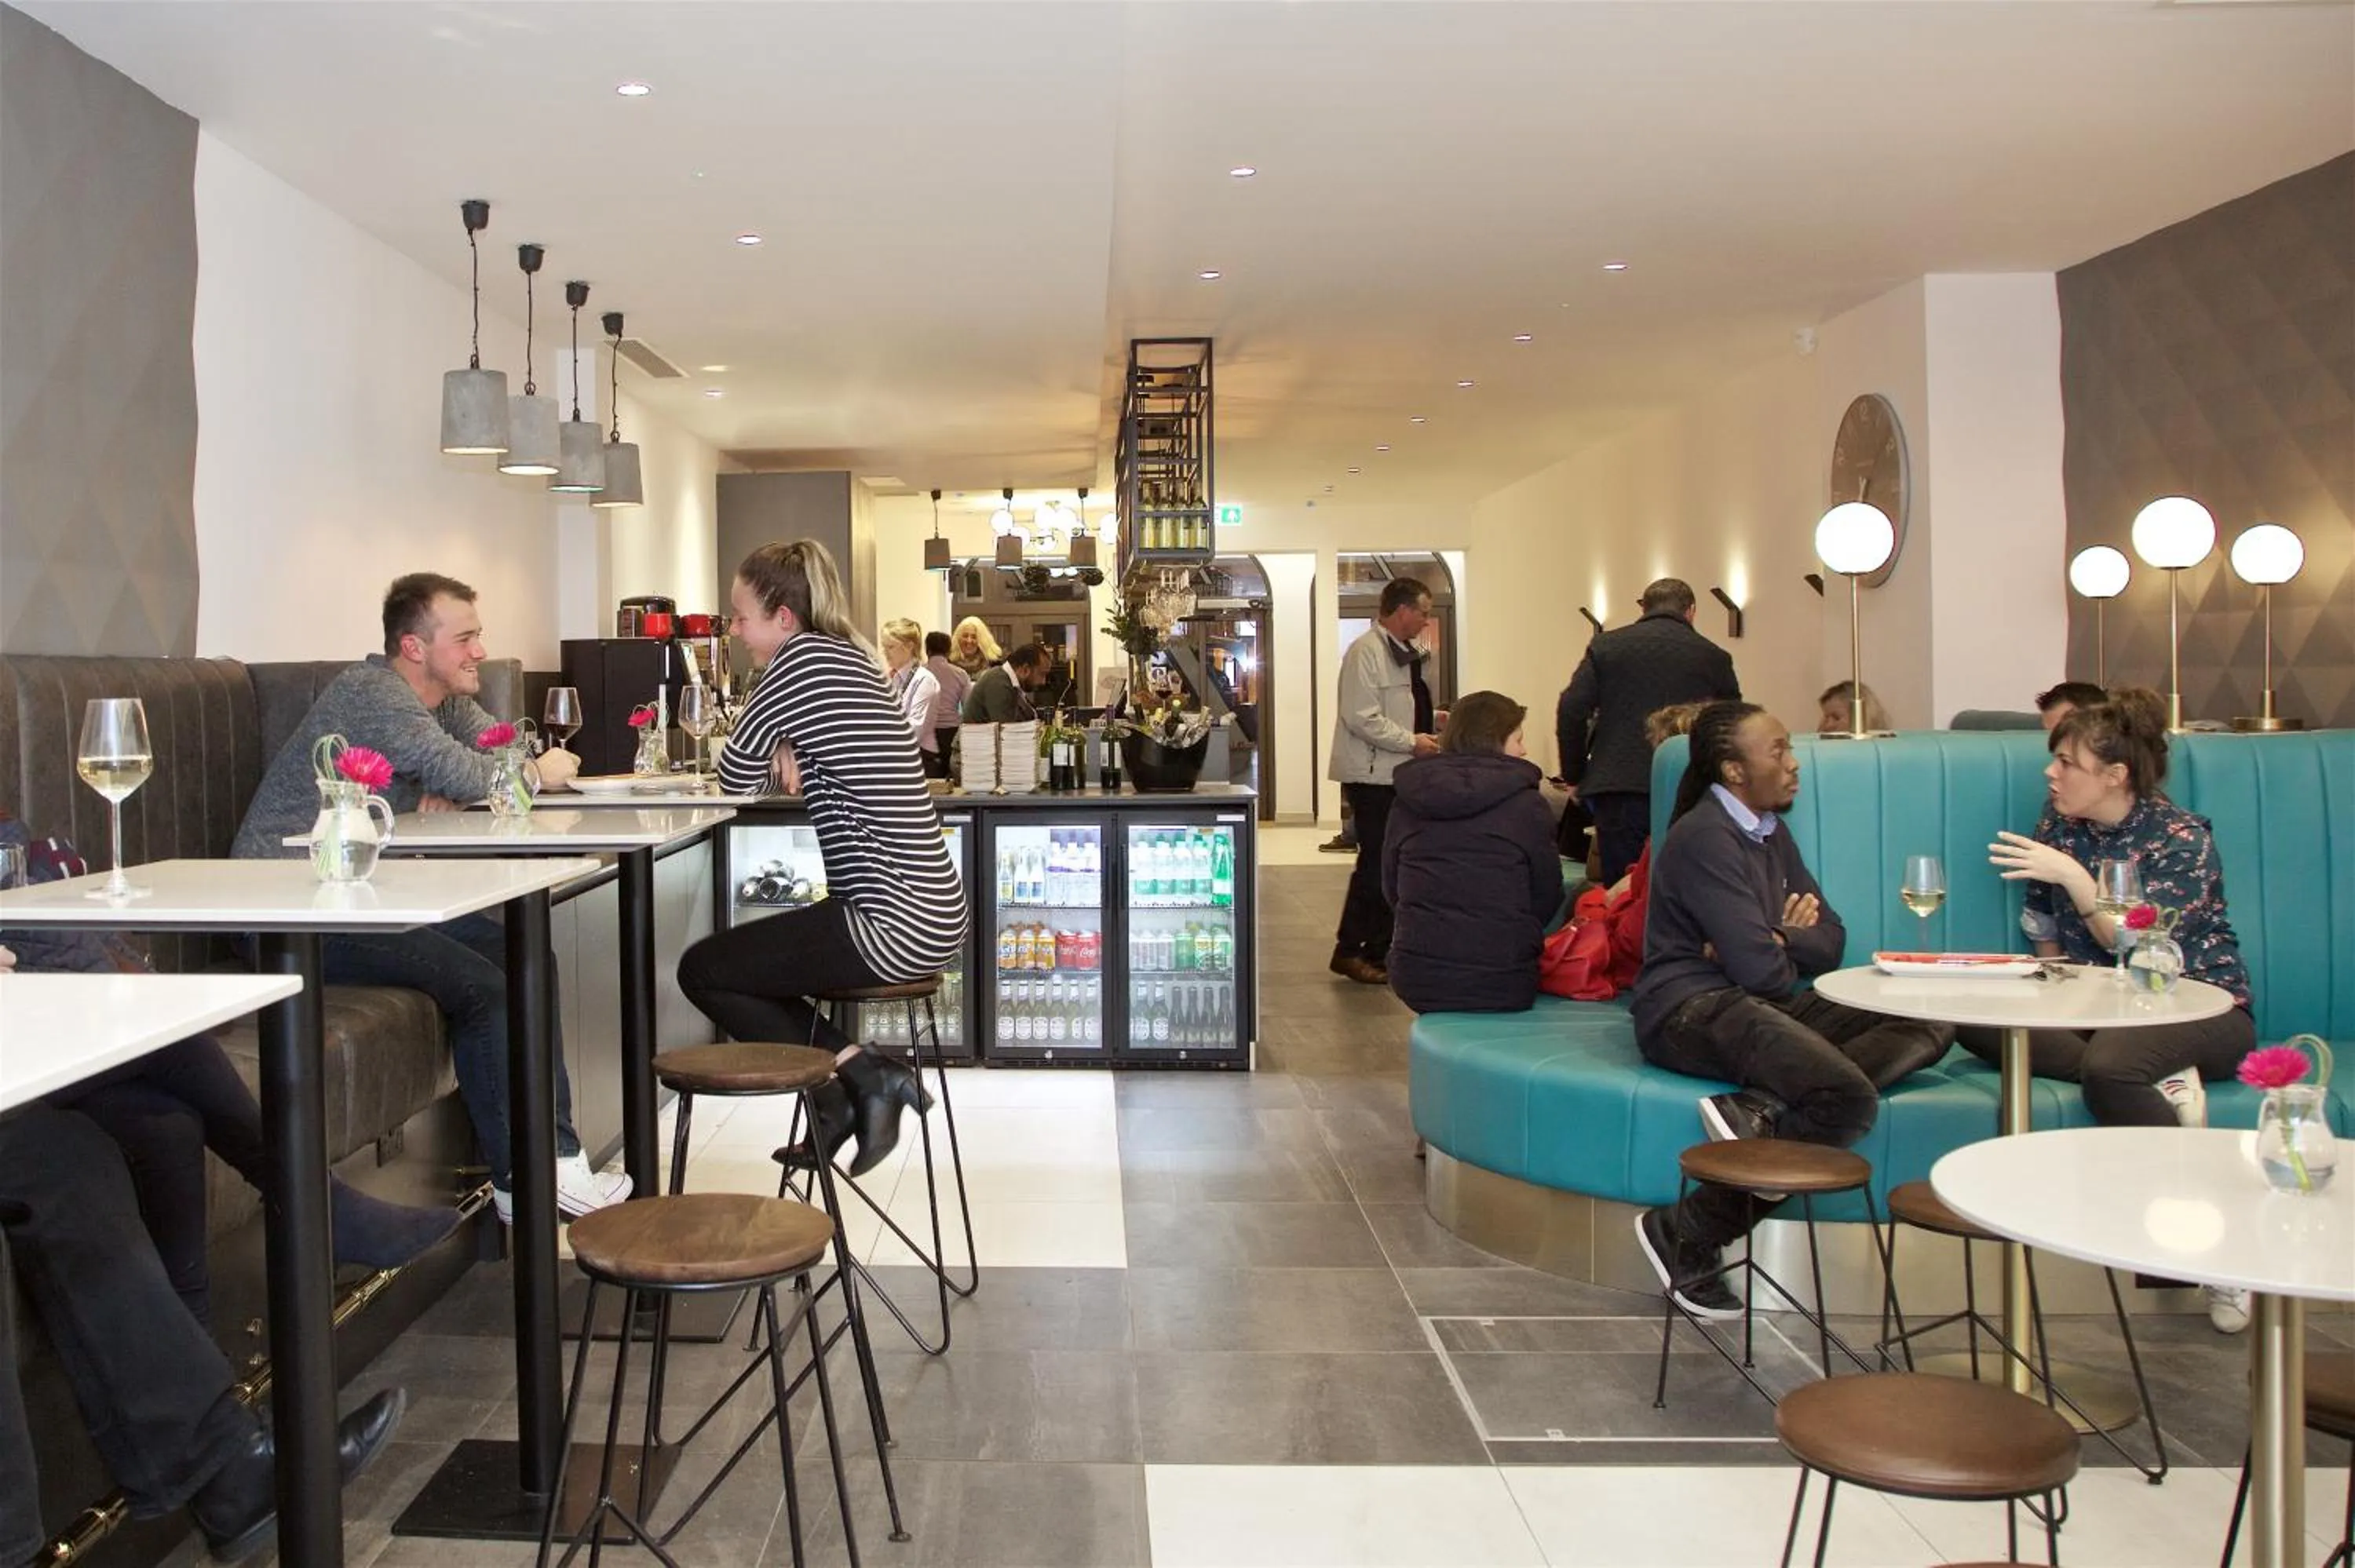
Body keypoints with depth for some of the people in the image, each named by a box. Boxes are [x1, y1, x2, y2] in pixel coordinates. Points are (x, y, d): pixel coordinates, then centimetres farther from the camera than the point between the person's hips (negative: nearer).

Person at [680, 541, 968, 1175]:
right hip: (930, 915, 10)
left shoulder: (804, 656, -13)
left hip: (896, 924, -10)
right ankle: (865, 1075, 11)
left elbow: (737, 774, -7)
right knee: (740, 957, 21)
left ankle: (839, 1096, 5)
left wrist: (776, 753, 12)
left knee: (702, 969, 5)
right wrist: (787, 751, 2)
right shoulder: (849, 655, 14)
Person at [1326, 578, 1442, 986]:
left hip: (1401, 774, 9)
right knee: (1376, 864, -6)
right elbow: (1362, 718, -22)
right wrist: (1412, 741, -19)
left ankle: (1379, 951, 17)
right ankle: (1349, 952, 3)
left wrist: (1431, 721, 13)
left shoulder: (1405, 653, 17)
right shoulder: (1366, 652, -15)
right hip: (1372, 776, -9)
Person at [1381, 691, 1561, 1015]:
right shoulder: (1527, 806, -4)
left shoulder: (1407, 801, 6)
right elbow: (1547, 896, 3)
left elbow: (1391, 889, 12)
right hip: (1501, 983, -4)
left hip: (1416, 977, 4)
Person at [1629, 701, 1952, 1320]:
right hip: (1693, 1010, -10)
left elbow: (1831, 942, 15)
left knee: (1930, 1025, -7)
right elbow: (1758, 968, -18)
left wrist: (1778, 940, -7)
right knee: (1851, 1099, -30)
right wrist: (1791, 949, 6)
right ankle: (1687, 1235, -19)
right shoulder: (1705, 838, -12)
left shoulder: (1770, 832, 18)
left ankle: (1759, 1113, -25)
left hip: (1760, 1005, 10)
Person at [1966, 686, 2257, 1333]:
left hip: (2200, 1006, -6)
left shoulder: (2182, 840, -13)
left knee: (2107, 1069, -39)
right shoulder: (2060, 819, 4)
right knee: (1976, 1023, -22)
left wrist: (2073, 876, -30)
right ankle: (2159, 1084, -23)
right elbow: (2043, 924, 15)